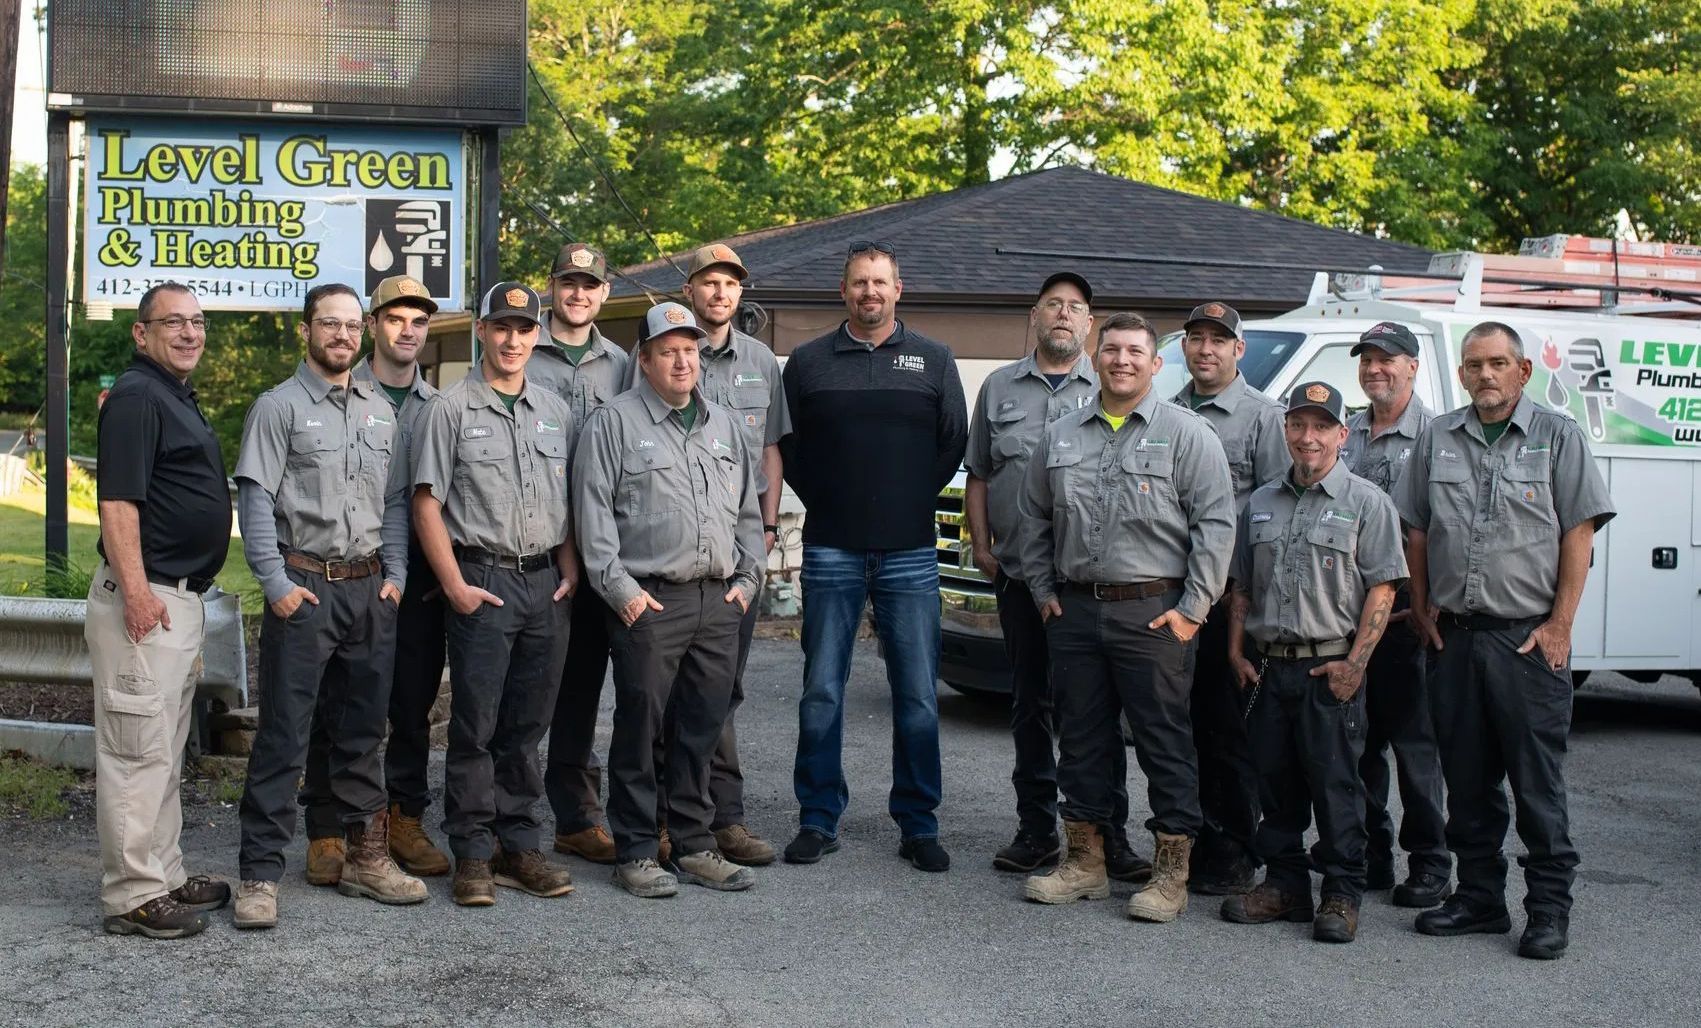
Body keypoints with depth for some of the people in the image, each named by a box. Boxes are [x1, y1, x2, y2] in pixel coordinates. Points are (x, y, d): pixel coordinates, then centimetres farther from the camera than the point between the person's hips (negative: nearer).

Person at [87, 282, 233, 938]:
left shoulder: (180, 399, 18)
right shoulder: (136, 396, -12)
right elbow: (117, 501, -20)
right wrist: (136, 590, -25)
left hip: (182, 599, 11)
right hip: (145, 600, -10)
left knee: (166, 751, 16)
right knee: (138, 750, -6)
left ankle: (164, 877, 26)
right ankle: (133, 897, -1)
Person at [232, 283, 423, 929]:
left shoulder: (380, 411, 15)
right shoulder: (279, 407, -1)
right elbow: (256, 501, -6)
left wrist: (395, 574, 5)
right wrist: (277, 584, -13)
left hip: (370, 588, 5)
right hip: (304, 587, -5)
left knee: (363, 730, 12)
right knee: (283, 735, -5)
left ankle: (366, 857, 21)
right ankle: (260, 873, -1)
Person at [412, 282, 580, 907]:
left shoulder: (555, 411, 14)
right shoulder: (452, 409, -1)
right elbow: (427, 504, -4)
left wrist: (570, 572, 5)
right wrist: (455, 585, -11)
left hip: (546, 584, 5)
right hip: (482, 580, -4)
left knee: (527, 725, 10)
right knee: (475, 726, -2)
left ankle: (518, 845, 18)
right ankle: (473, 855, 6)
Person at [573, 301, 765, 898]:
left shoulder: (724, 425, 18)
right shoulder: (615, 422, 0)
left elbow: (748, 510, 22)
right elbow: (593, 511, -5)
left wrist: (747, 578, 12)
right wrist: (620, 588, -10)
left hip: (719, 602, 5)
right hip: (648, 601, -5)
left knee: (702, 731, 9)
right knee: (640, 730, -2)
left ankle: (695, 845, 19)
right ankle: (637, 852, 7)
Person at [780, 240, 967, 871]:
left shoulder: (933, 361, 9)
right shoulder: (808, 362, 8)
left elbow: (954, 442, 11)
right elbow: (787, 447, 10)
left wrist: (915, 501, 4)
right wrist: (826, 504, 3)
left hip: (908, 553, 0)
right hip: (831, 552, 0)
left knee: (918, 696, 2)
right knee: (822, 692, 3)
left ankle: (918, 825, 12)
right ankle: (818, 820, 13)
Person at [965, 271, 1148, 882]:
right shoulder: (1000, 389, 14)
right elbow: (977, 478, 16)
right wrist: (981, 546, 6)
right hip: (1020, 573, 3)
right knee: (1030, 704, 8)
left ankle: (1108, 832, 5)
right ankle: (1036, 829, 17)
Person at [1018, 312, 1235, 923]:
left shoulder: (1186, 434, -2)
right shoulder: (1060, 437, 13)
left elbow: (1216, 525, -6)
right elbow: (1034, 521, 20)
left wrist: (1192, 608, -10)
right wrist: (1043, 591, 12)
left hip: (1154, 613, -5)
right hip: (1073, 611, 5)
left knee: (1164, 741, -2)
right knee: (1080, 738, 10)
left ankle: (1171, 874, 5)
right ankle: (1085, 862, 21)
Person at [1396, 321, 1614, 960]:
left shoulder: (1557, 437, 2)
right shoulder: (1437, 439, 11)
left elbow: (1579, 532, -2)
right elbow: (1417, 530, 14)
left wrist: (1559, 625, -8)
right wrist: (1422, 609, 6)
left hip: (1528, 637, -4)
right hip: (1454, 636, 4)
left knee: (1538, 780, -2)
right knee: (1467, 778, 10)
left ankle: (1549, 908, 6)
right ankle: (1479, 896, 20)